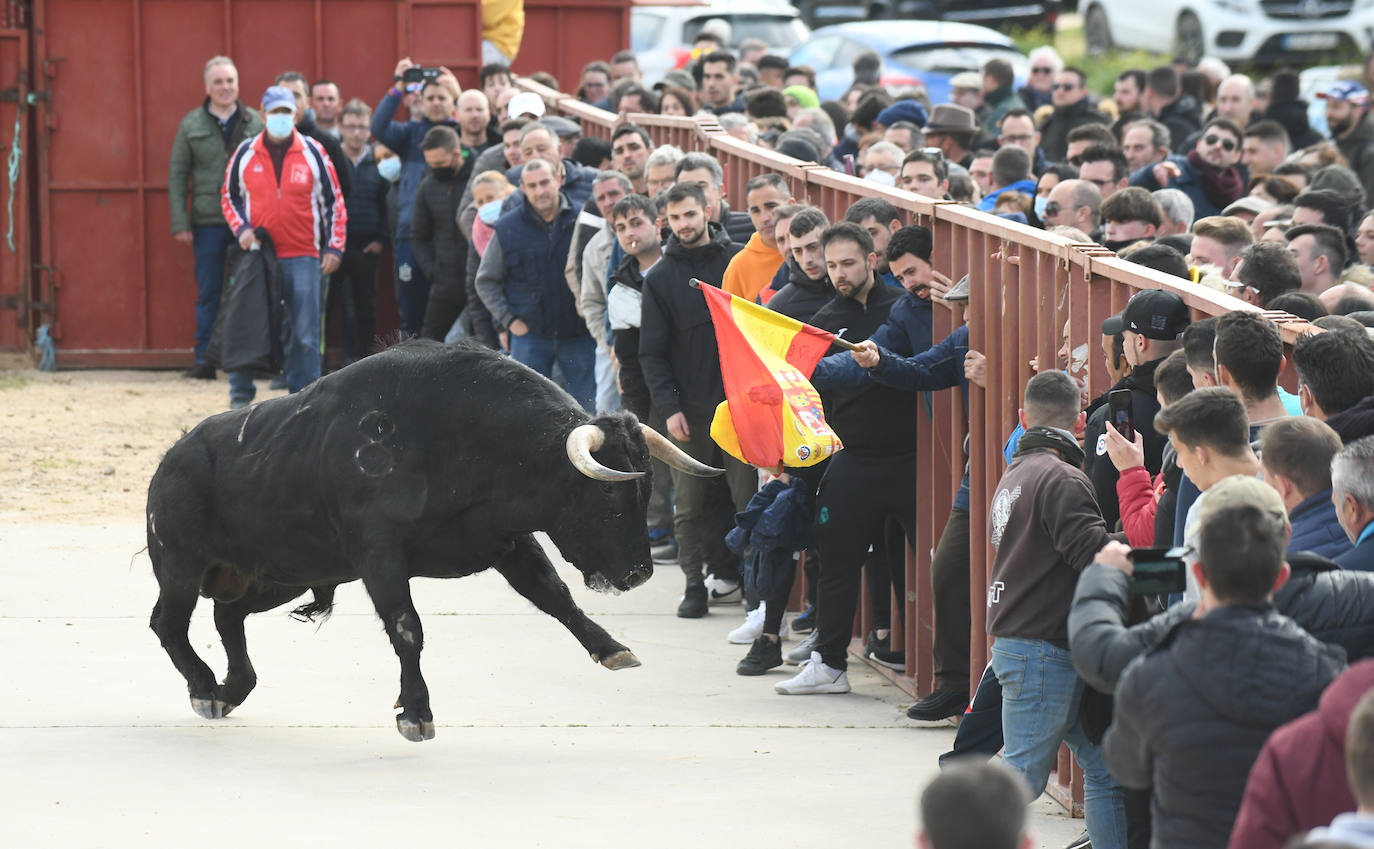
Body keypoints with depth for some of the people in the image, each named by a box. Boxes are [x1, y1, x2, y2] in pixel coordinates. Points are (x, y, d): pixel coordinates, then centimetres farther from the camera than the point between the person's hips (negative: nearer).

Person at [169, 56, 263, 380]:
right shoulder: (191, 125, 5)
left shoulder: (255, 123, 5)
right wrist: (180, 223, -2)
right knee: (208, 294, 3)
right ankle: (204, 360, 7)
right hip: (208, 221, 0)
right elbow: (177, 174, 5)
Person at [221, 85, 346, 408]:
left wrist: (333, 248, 2)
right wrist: (241, 229, -2)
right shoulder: (246, 154, 4)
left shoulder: (313, 153, 2)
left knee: (305, 332, -1)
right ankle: (240, 396, 8)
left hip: (303, 257, 0)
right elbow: (229, 196, 15)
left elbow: (334, 202, 7)